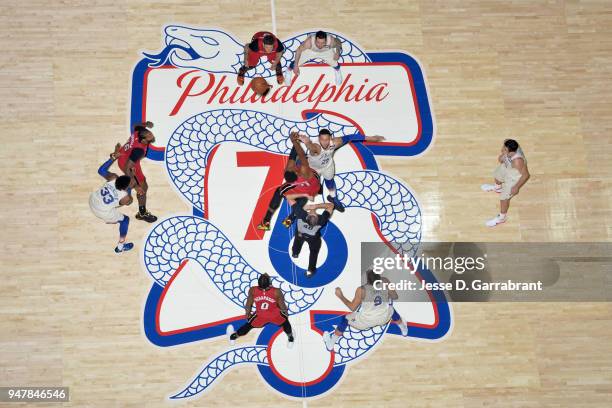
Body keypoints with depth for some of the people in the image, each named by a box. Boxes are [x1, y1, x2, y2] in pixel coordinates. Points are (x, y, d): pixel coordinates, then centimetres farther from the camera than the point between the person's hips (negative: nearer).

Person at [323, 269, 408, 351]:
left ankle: (330, 344, 32)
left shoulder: (362, 290, -25)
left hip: (365, 320, -3)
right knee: (390, 309, 38)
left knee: (345, 319, 21)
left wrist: (340, 296, -6)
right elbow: (395, 296, 0)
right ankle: (404, 329, 60)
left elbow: (352, 307, -14)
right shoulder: (385, 282, -16)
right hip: (384, 318, 3)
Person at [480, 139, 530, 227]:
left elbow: (526, 175, -34)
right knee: (497, 176, 36)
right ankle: (497, 188, 75)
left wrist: (516, 187, -26)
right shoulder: (507, 144, -31)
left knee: (504, 198, 11)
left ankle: (502, 217, 39)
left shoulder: (517, 161, -49)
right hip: (506, 167, 7)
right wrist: (502, 156, -14)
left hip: (514, 177, -7)